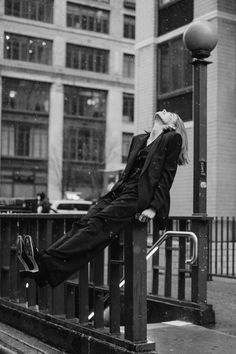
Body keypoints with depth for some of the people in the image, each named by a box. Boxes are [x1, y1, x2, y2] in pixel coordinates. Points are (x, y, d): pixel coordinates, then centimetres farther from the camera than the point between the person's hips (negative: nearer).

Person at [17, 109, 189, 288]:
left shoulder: (172, 139, 7)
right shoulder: (139, 139, 28)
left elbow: (167, 176, -2)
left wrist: (153, 207, -12)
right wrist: (111, 194, 14)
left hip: (139, 196, -7)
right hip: (119, 192, 7)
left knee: (97, 224, -26)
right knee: (83, 223, -16)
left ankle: (49, 263, -40)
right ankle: (42, 258, -33)